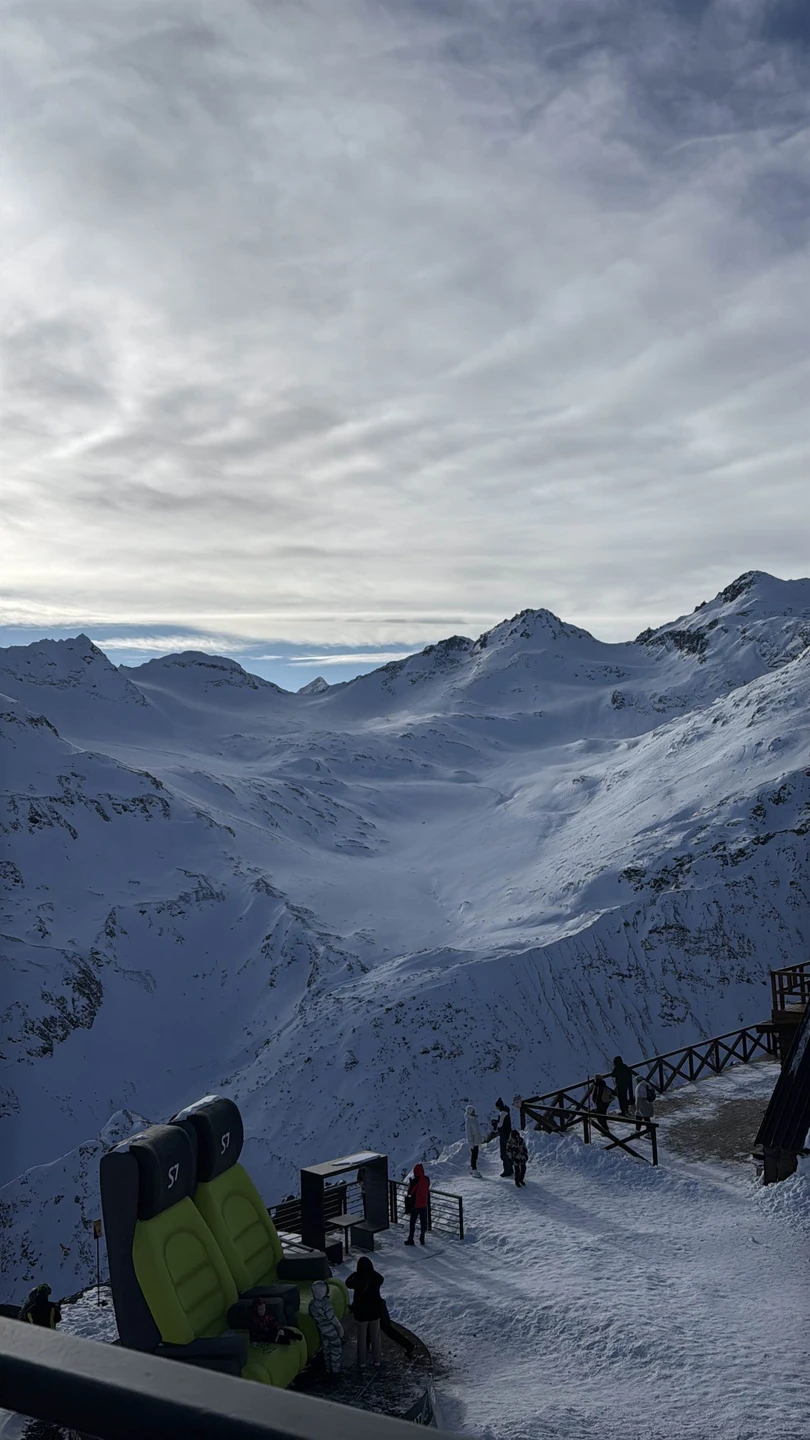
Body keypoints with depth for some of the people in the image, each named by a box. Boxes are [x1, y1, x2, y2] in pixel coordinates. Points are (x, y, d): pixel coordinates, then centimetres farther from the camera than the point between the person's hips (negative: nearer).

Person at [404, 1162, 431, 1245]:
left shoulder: (415, 1181, -20)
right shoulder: (427, 1179, -4)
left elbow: (410, 1192, -11)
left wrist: (409, 1184, 2)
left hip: (415, 1204, -4)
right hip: (424, 1204, 4)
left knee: (412, 1222, 7)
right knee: (423, 1222, 14)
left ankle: (411, 1239, 11)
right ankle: (422, 1239, 17)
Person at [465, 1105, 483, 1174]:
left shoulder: (474, 1118, 7)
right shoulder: (468, 1121, -20)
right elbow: (468, 1132, -19)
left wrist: (481, 1137, 21)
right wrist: (470, 1142, -19)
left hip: (477, 1139, 9)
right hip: (473, 1141, -9)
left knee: (475, 1155, 16)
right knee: (474, 1155, -4)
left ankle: (473, 1168, 27)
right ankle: (474, 1171, 1)